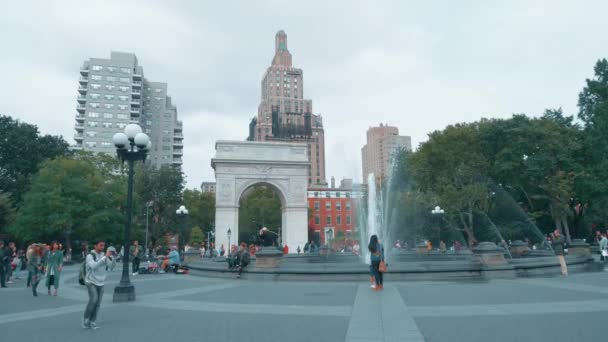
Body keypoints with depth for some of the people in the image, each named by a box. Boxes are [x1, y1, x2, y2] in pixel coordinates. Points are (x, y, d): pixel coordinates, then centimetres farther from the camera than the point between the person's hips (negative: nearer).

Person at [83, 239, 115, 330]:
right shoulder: (90, 256, -12)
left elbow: (111, 266, -3)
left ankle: (92, 323, 11)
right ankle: (85, 319, 0)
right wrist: (105, 257, -32)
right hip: (91, 282, -5)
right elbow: (94, 266, -29)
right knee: (93, 299, -19)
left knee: (98, 303, 2)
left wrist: (111, 257, -18)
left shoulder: (104, 255, 2)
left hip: (100, 283, 5)